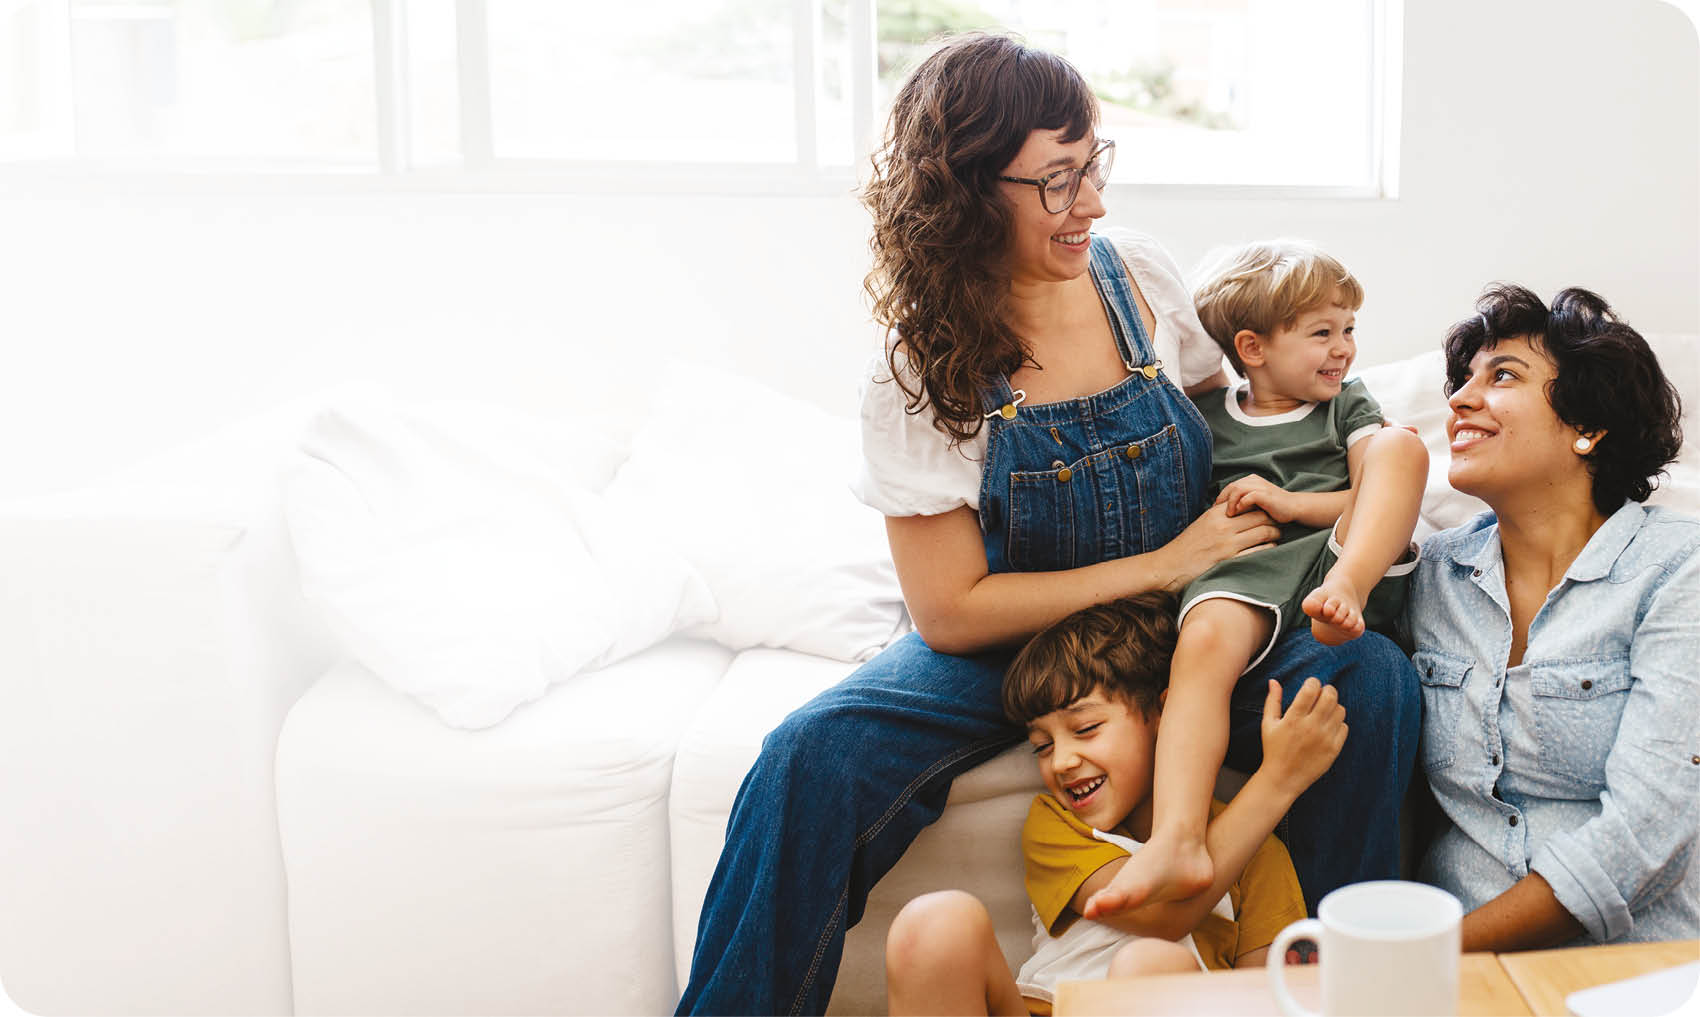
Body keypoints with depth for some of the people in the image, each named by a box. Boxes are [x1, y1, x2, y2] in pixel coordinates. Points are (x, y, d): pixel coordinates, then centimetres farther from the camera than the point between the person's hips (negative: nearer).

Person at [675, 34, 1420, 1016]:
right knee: (813, 760, -30)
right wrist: (1161, 566, -17)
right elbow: (952, 612, -13)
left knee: (1370, 678, -25)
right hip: (1003, 647, -3)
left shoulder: (1140, 273, -4)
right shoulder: (918, 372, -14)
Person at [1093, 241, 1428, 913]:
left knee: (1400, 444, -19)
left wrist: (1290, 502, -2)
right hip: (1248, 572, -1)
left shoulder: (1346, 404, 25)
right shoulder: (1205, 416, 21)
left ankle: (1344, 590, -40)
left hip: (1351, 554, 1)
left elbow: (1381, 496, 11)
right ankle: (1177, 842, -51)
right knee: (1204, 636, -36)